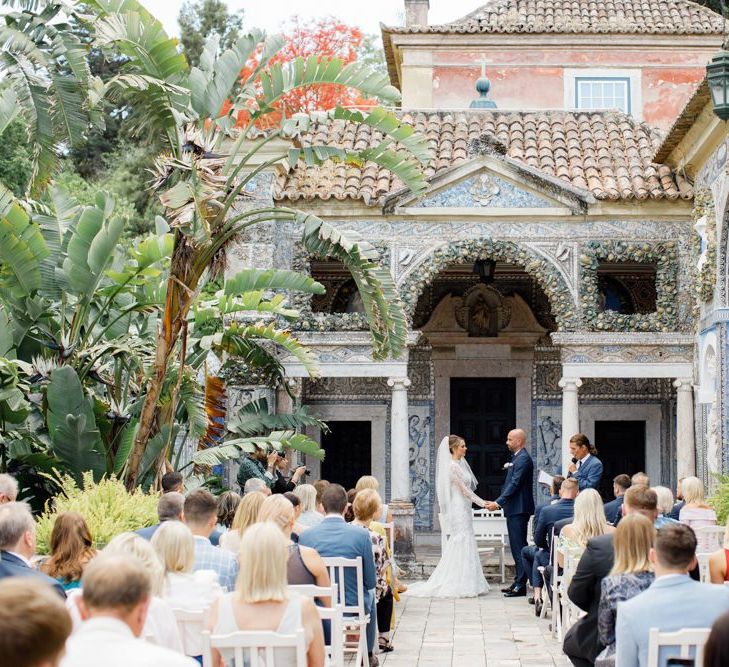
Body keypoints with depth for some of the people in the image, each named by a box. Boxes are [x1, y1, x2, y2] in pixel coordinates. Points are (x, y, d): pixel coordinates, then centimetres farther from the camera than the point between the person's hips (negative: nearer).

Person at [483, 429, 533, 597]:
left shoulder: (523, 459, -14)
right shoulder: (516, 458, 18)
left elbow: (515, 484, -21)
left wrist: (498, 502, -23)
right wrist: (498, 503, 15)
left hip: (519, 509, -10)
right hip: (514, 509, 10)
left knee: (519, 547, -9)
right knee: (517, 547, 13)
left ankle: (520, 586, -8)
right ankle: (518, 583, 18)